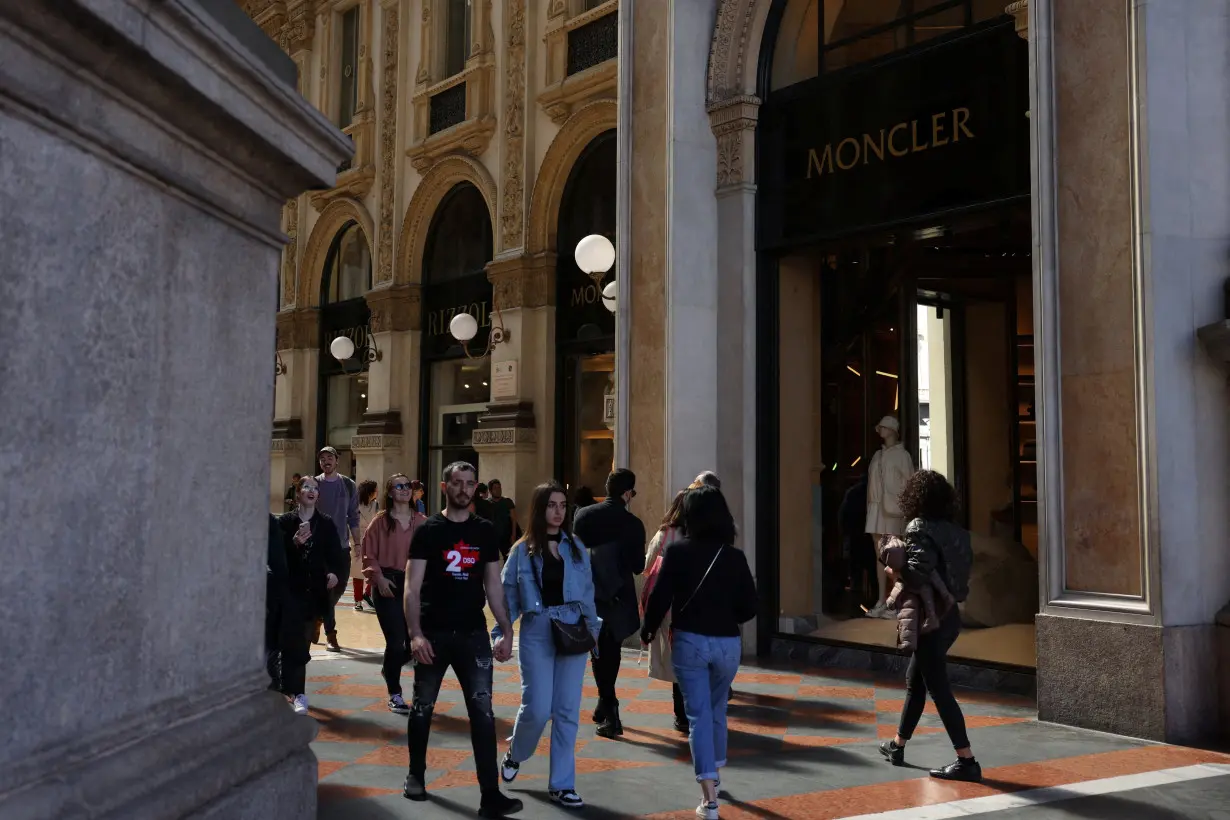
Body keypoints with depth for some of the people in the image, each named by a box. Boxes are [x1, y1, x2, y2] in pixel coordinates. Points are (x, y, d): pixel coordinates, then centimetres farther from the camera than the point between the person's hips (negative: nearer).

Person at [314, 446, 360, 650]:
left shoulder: (348, 485, 5)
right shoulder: (314, 484, -1)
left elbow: (353, 517, 8)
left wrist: (357, 543, 4)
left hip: (342, 545, 3)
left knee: (338, 588, 8)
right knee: (325, 589, -3)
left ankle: (318, 619, 32)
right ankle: (331, 634, 5)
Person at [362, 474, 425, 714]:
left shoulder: (422, 521, 4)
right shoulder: (381, 521, -3)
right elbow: (368, 554, -1)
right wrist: (379, 578, -11)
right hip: (388, 586, -3)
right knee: (396, 641, -6)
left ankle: (389, 668, 37)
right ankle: (395, 695, 10)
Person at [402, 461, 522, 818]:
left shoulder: (485, 531, 5)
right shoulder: (428, 530, -4)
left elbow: (493, 586, 8)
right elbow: (412, 587, -8)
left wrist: (507, 631, 2)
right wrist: (415, 633, -19)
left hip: (473, 633, 2)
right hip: (434, 634, -1)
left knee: (483, 712, -5)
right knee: (423, 707, 13)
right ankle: (416, 774, 34)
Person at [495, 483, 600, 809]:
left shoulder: (576, 547, 7)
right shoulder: (522, 550, 1)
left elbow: (587, 590, 10)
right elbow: (508, 595, 3)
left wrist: (592, 625, 0)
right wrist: (500, 633, -3)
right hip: (537, 633, -2)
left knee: (567, 711, 4)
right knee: (537, 708, -6)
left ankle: (561, 785, 13)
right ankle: (514, 754, 27)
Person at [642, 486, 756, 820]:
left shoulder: (678, 551, -9)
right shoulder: (735, 557, -3)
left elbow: (660, 597, -10)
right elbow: (749, 608, 0)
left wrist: (649, 629, 7)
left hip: (689, 641, -2)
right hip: (727, 644, 2)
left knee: (698, 714, 1)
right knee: (717, 709, 23)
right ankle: (713, 774, 40)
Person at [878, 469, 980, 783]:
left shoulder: (920, 528, -16)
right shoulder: (955, 531, 7)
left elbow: (918, 572, -28)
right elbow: (964, 566, 5)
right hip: (949, 615, 9)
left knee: (939, 689, -3)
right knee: (915, 680, 20)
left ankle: (967, 761, -3)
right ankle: (898, 745, 32)